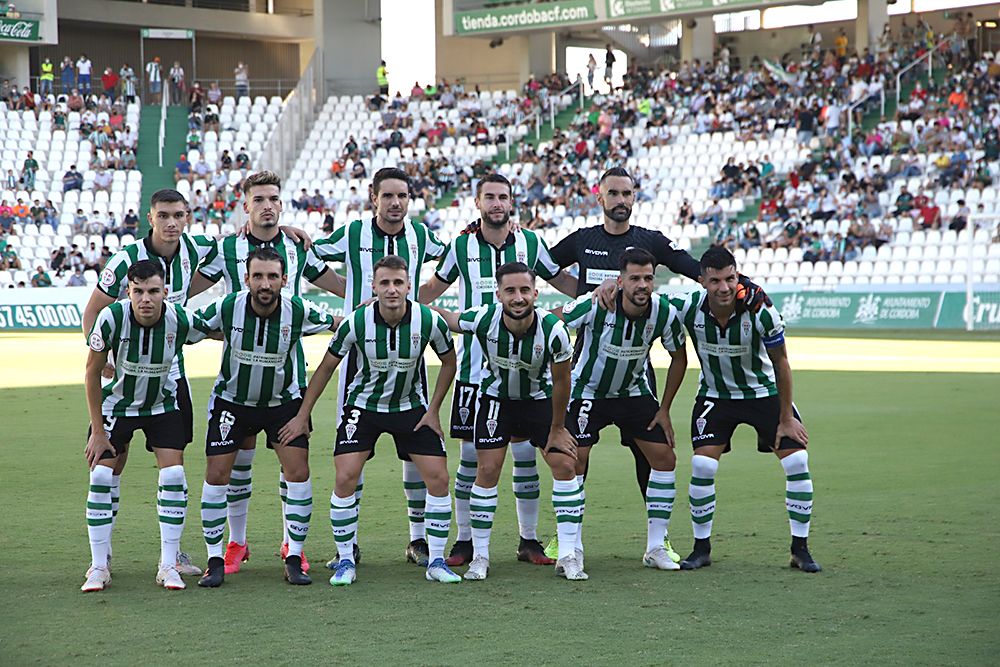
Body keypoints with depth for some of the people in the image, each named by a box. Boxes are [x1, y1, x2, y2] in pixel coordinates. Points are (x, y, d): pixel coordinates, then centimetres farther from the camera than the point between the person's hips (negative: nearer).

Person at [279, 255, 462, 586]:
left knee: (438, 477, -7)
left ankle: (436, 562, 7)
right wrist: (302, 416, -3)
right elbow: (326, 367, -6)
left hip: (412, 407, 1)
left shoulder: (429, 321, -19)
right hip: (363, 406, -1)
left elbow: (449, 362, 1)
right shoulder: (356, 323, -21)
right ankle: (345, 562, 1)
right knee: (345, 478, -14)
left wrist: (433, 410, -3)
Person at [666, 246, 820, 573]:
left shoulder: (761, 312, -28)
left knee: (797, 461, -11)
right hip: (714, 395, 1)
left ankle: (800, 549, 4)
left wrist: (786, 418, -9)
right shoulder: (689, 307, -24)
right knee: (702, 465, -14)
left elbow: (780, 363, -14)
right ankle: (701, 548, 5)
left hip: (764, 392, -1)